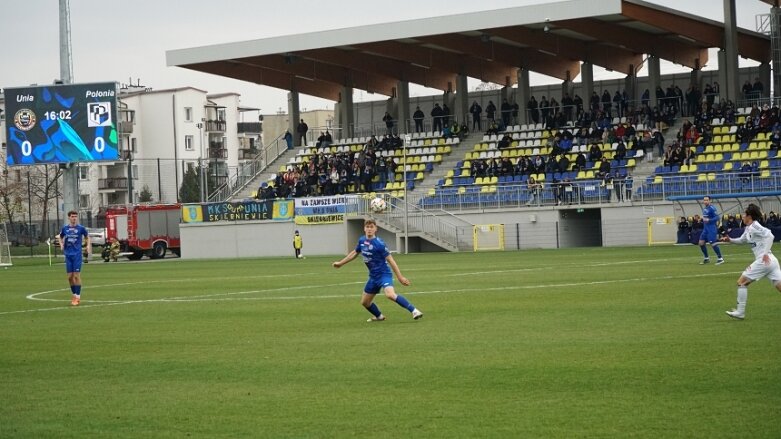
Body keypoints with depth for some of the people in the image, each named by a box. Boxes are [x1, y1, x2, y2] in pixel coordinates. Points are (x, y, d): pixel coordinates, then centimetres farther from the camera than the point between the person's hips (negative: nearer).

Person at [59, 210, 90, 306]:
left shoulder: (80, 228, -2)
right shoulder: (65, 228, 4)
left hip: (77, 254, -3)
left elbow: (87, 237, 13)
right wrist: (61, 244, 3)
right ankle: (73, 294, 21)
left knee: (77, 276, -7)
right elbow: (61, 237, 21)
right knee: (70, 276, 5)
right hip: (68, 254, 3)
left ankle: (78, 296, -1)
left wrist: (88, 245, -2)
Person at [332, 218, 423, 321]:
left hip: (384, 274, -8)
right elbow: (355, 253, 22)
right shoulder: (362, 241, 3)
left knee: (390, 294, -34)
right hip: (373, 276, 8)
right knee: (364, 302, 16)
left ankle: (414, 311, -31)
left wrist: (400, 277, -16)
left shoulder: (379, 243, -18)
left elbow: (390, 260, -15)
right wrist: (340, 263, 27)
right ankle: (379, 316, 44)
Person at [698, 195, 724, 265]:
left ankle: (720, 259, -1)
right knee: (701, 243, 7)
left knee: (713, 243, -10)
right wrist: (703, 220, 12)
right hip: (705, 228, 9)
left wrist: (708, 220, -28)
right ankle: (707, 258, 19)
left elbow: (717, 217, -19)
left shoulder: (712, 208, -13)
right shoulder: (704, 209, 14)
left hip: (711, 228, -9)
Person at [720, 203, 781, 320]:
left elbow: (769, 235, -22)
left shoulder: (754, 227, -9)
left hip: (764, 261, -9)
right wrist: (730, 240, 21)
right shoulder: (748, 229, 19)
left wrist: (765, 253, -26)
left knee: (741, 282, 3)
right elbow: (742, 240, 36)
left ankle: (740, 312, 7)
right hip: (771, 261, 9)